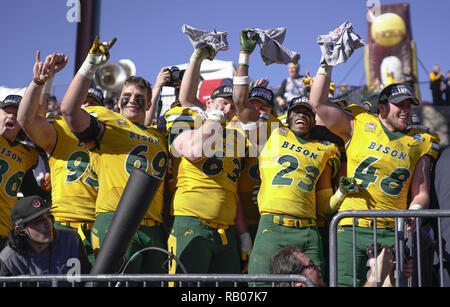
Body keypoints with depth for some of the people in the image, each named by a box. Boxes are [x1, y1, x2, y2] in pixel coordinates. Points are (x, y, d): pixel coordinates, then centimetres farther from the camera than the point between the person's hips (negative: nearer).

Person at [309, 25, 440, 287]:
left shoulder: (420, 144, 13)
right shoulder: (359, 125, 9)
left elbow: (421, 193, 10)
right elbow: (318, 103, 6)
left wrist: (413, 214, -10)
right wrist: (327, 63, 4)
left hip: (392, 232, 2)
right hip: (352, 228, -1)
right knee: (347, 283, -7)